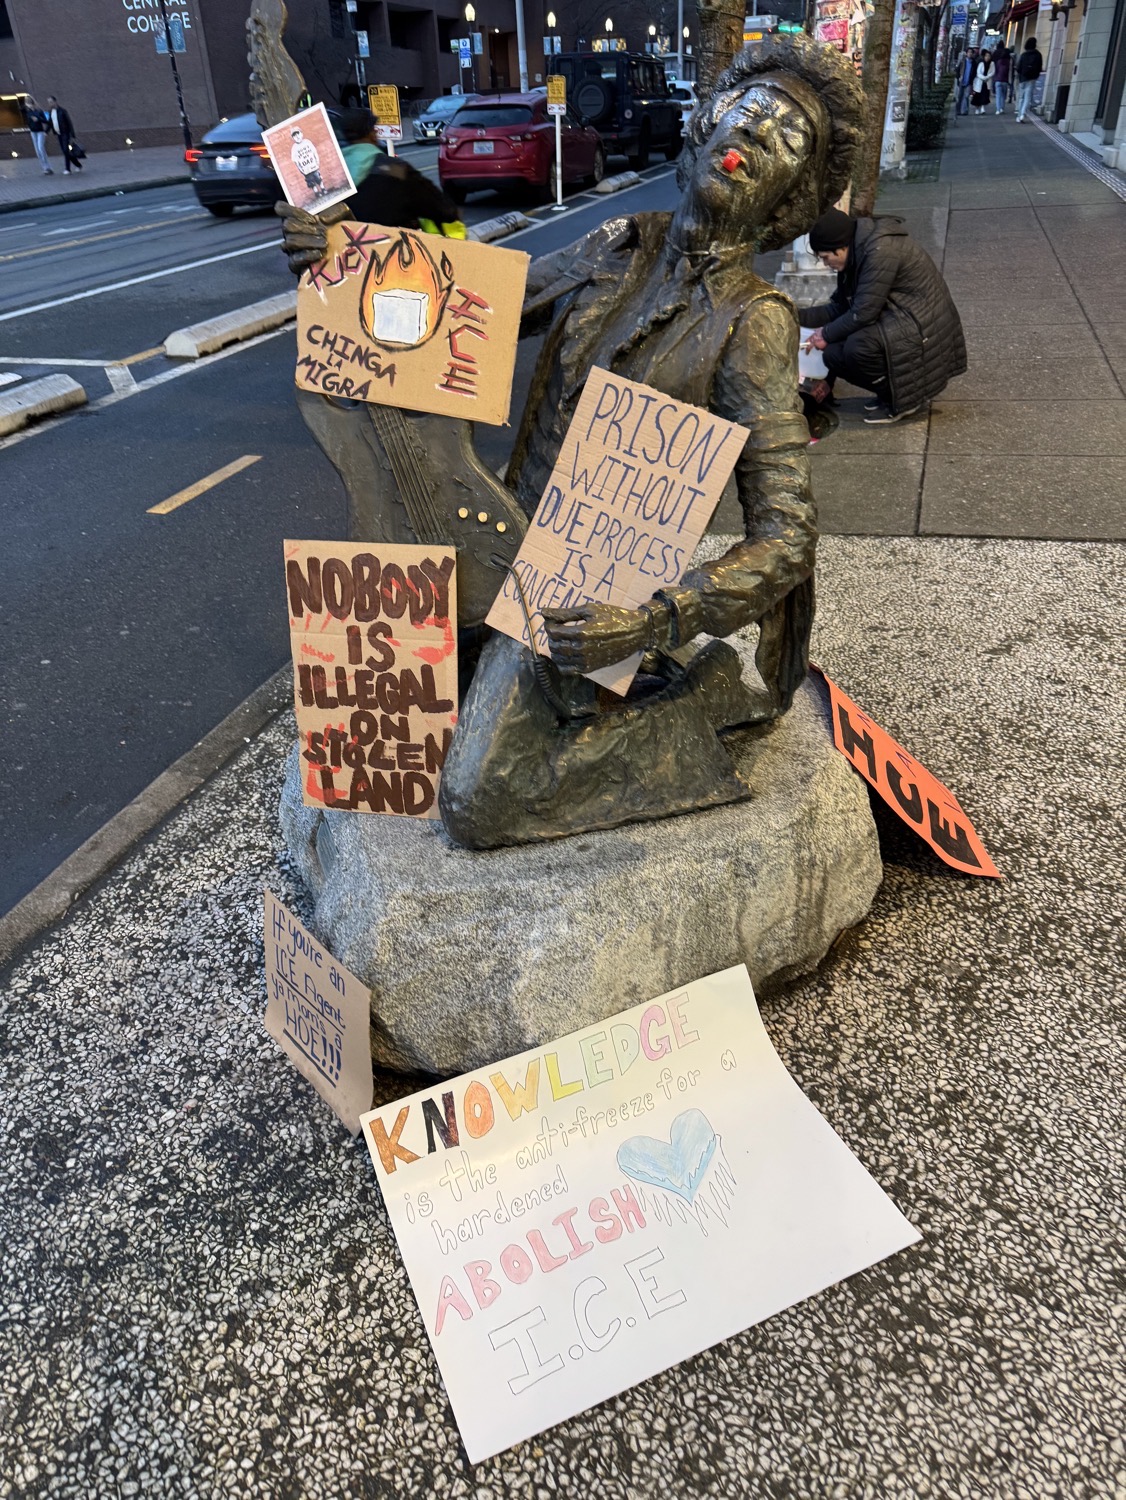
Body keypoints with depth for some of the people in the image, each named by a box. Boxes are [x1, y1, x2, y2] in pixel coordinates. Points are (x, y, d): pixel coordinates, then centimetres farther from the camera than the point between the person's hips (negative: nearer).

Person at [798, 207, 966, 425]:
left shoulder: (880, 251, -21)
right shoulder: (858, 253, 8)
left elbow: (863, 313, -23)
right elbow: (839, 308, 13)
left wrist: (827, 334, -10)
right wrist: (796, 316, 5)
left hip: (923, 327, -10)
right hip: (897, 321, 10)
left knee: (858, 347, -31)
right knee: (833, 354, -4)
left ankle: (902, 397, -7)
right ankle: (891, 390, 12)